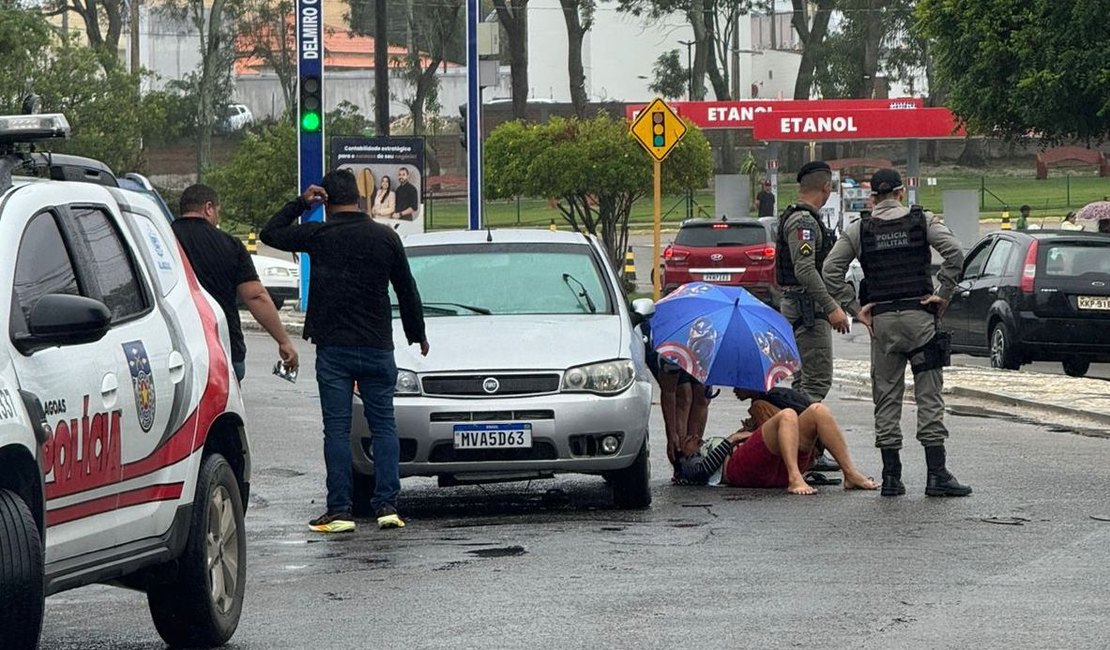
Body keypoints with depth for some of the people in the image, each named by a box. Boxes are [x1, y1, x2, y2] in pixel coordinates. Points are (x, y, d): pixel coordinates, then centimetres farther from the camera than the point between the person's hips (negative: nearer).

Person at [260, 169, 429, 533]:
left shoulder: (318, 236, -5)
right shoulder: (386, 237, 2)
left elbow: (270, 233, 8)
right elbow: (407, 291, 11)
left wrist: (301, 203, 8)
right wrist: (417, 335, 24)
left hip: (333, 349, -2)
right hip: (377, 348, 2)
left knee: (337, 429, 0)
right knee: (383, 425, 8)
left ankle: (339, 511, -3)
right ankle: (387, 506, 1)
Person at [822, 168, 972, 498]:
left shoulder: (859, 230, 7)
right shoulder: (922, 221, 3)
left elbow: (831, 270, 0)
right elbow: (954, 252, -10)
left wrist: (854, 307, 3)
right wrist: (943, 294, -3)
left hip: (881, 320, 1)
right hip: (919, 315, -1)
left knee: (886, 397, 7)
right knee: (929, 396, 0)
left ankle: (891, 476, 5)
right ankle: (936, 475, -5)